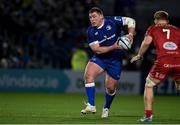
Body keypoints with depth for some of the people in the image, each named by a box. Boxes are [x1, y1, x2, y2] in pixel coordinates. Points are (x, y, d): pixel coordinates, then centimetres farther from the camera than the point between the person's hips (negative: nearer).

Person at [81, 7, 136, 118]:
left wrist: (130, 34, -20)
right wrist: (113, 47, -24)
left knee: (111, 87, 3)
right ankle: (91, 106, -22)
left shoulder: (112, 21, -13)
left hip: (115, 59, -1)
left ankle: (106, 109, 32)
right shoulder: (91, 32, -8)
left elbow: (130, 21, -5)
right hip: (100, 58, 1)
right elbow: (96, 49, -14)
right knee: (88, 74, -25)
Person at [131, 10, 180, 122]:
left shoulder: (153, 29, 18)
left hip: (163, 61, -2)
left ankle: (148, 114, 10)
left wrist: (139, 56, 16)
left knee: (149, 85, 18)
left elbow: (146, 42, 3)